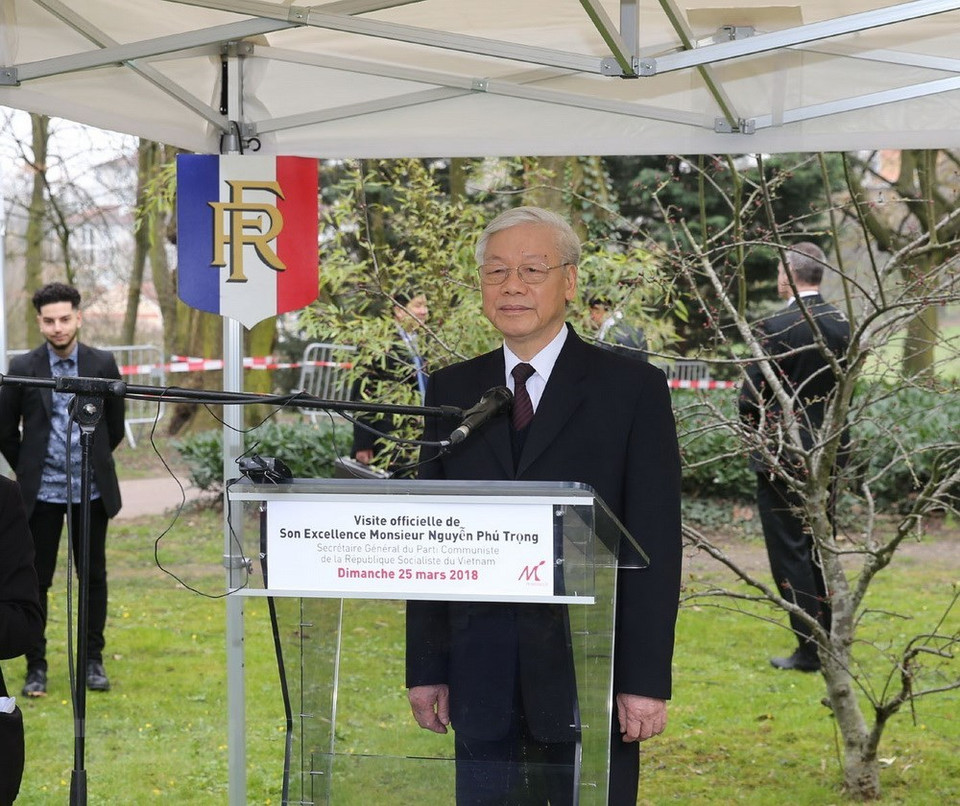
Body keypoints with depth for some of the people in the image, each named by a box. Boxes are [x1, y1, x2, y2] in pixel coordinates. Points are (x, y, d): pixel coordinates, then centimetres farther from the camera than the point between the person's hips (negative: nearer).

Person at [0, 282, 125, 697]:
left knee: (93, 577, 7)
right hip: (41, 492, -1)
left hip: (92, 490, 1)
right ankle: (36, 666, 10)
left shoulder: (102, 364, 0)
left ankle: (93, 660, 18)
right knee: (36, 580, 2)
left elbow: (115, 426, 12)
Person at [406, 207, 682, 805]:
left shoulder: (631, 387, 0)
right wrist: (426, 668, 4)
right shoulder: (452, 391, 10)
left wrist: (647, 681, -9)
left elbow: (655, 544, -4)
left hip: (591, 682, -3)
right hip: (482, 683, 3)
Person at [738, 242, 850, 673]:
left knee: (790, 552, 0)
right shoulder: (843, 326, 2)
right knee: (821, 549, 16)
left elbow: (751, 396, -14)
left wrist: (755, 430, 5)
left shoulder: (775, 328, -16)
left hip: (782, 455, -6)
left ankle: (810, 647, 0)